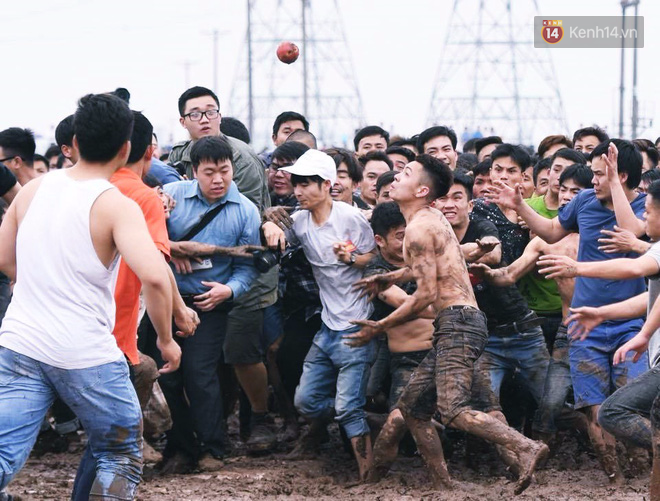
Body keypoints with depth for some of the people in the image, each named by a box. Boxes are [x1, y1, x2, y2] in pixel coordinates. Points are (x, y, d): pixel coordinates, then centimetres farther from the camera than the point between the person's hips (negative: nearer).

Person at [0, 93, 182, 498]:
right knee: (122, 457, 17)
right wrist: (166, 339, -8)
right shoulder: (117, 206, -11)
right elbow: (154, 276, -23)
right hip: (87, 354, -4)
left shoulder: (34, 190, 6)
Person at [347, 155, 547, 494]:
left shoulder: (419, 227, -10)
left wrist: (380, 327, -6)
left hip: (458, 322, -10)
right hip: (456, 327, 10)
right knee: (412, 406, 14)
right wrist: (389, 278, 35)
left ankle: (525, 448, -30)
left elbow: (426, 294, -14)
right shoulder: (432, 219, 20)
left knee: (453, 410, -23)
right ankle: (442, 484, 16)